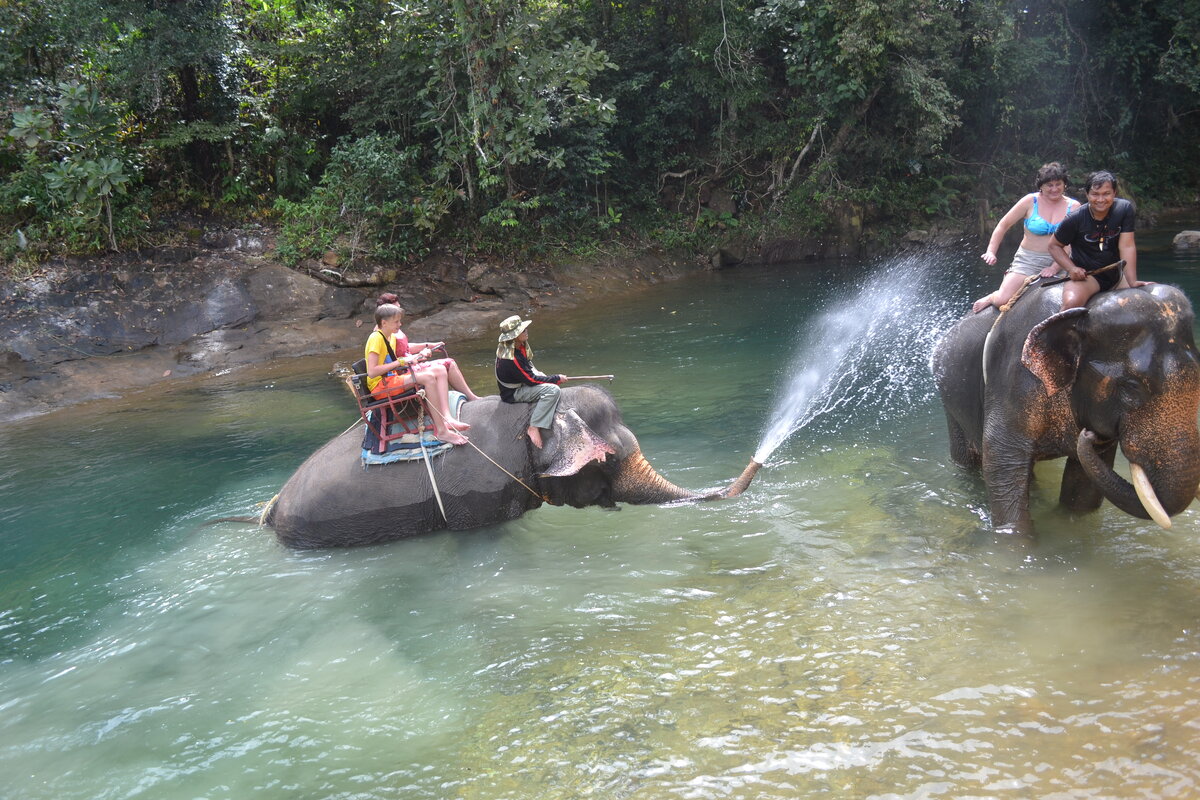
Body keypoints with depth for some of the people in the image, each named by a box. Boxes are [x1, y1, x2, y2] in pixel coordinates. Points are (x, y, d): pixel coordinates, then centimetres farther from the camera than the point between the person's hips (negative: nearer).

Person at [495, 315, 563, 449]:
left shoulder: (519, 347, 1)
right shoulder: (512, 358, -30)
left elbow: (527, 366, 18)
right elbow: (531, 380, -24)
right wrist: (557, 378, -15)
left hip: (520, 383, 10)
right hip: (513, 394, -10)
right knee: (553, 390, -24)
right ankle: (534, 427, -21)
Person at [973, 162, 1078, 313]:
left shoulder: (1073, 207, 1)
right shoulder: (1031, 201, -2)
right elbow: (1003, 225, 2)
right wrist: (991, 252, -9)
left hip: (1057, 262, 2)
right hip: (1027, 261, -2)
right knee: (1003, 300, -19)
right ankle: (992, 298, 21)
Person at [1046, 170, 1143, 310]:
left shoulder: (1124, 208, -9)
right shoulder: (1075, 218, -13)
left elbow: (1127, 246, -13)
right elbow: (1054, 245, -1)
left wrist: (1133, 283, -19)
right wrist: (1072, 268, -17)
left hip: (1114, 273, 5)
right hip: (1084, 273, -4)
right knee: (1072, 302, -34)